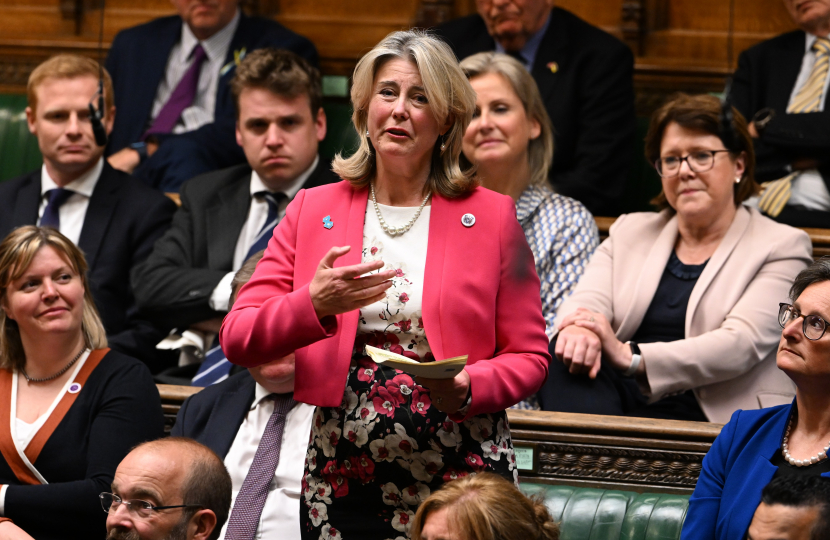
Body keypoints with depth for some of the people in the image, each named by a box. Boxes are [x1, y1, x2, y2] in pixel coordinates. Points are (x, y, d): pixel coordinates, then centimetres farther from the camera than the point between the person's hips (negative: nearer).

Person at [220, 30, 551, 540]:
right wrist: (313, 304, -17)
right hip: (341, 486, 1)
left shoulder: (492, 216, 4)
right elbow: (238, 339, 1)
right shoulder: (312, 211, 8)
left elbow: (529, 357, 5)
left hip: (461, 479, -1)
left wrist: (467, 388, -15)